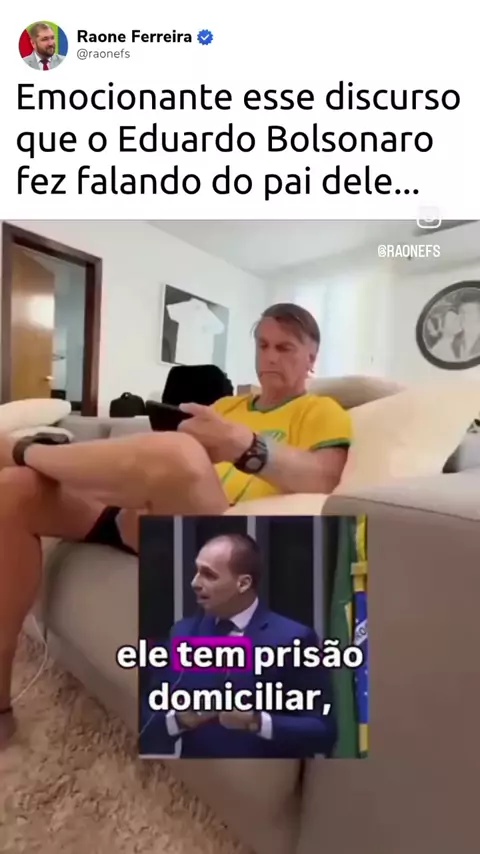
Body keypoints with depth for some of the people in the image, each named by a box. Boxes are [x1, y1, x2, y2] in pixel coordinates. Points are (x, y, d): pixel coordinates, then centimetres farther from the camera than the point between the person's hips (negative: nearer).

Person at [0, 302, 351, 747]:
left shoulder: (322, 411, 11)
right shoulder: (227, 404, 29)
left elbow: (322, 481, -11)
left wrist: (245, 445, -27)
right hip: (151, 516, 7)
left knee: (177, 452, -38)